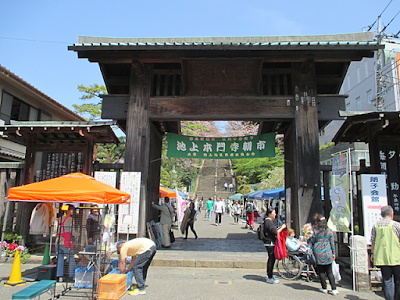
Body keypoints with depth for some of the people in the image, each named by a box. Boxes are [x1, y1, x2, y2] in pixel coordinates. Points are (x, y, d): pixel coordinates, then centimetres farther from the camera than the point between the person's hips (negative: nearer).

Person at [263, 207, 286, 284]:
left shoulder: (267, 221, 13)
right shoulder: (269, 222, -19)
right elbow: (275, 233, -22)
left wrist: (280, 227, 12)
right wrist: (282, 227, -9)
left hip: (269, 243, 10)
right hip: (270, 244, -10)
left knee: (271, 259, 17)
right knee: (271, 260, -2)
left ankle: (269, 276, 27)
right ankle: (270, 278, 6)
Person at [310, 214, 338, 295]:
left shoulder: (315, 231, -11)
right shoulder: (329, 231, 0)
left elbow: (312, 241, -3)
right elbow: (332, 243, 6)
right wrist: (333, 253, 15)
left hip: (319, 254, -3)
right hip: (328, 254, 3)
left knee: (321, 272, 10)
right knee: (329, 272, 11)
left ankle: (324, 288, 16)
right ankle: (334, 289, 8)